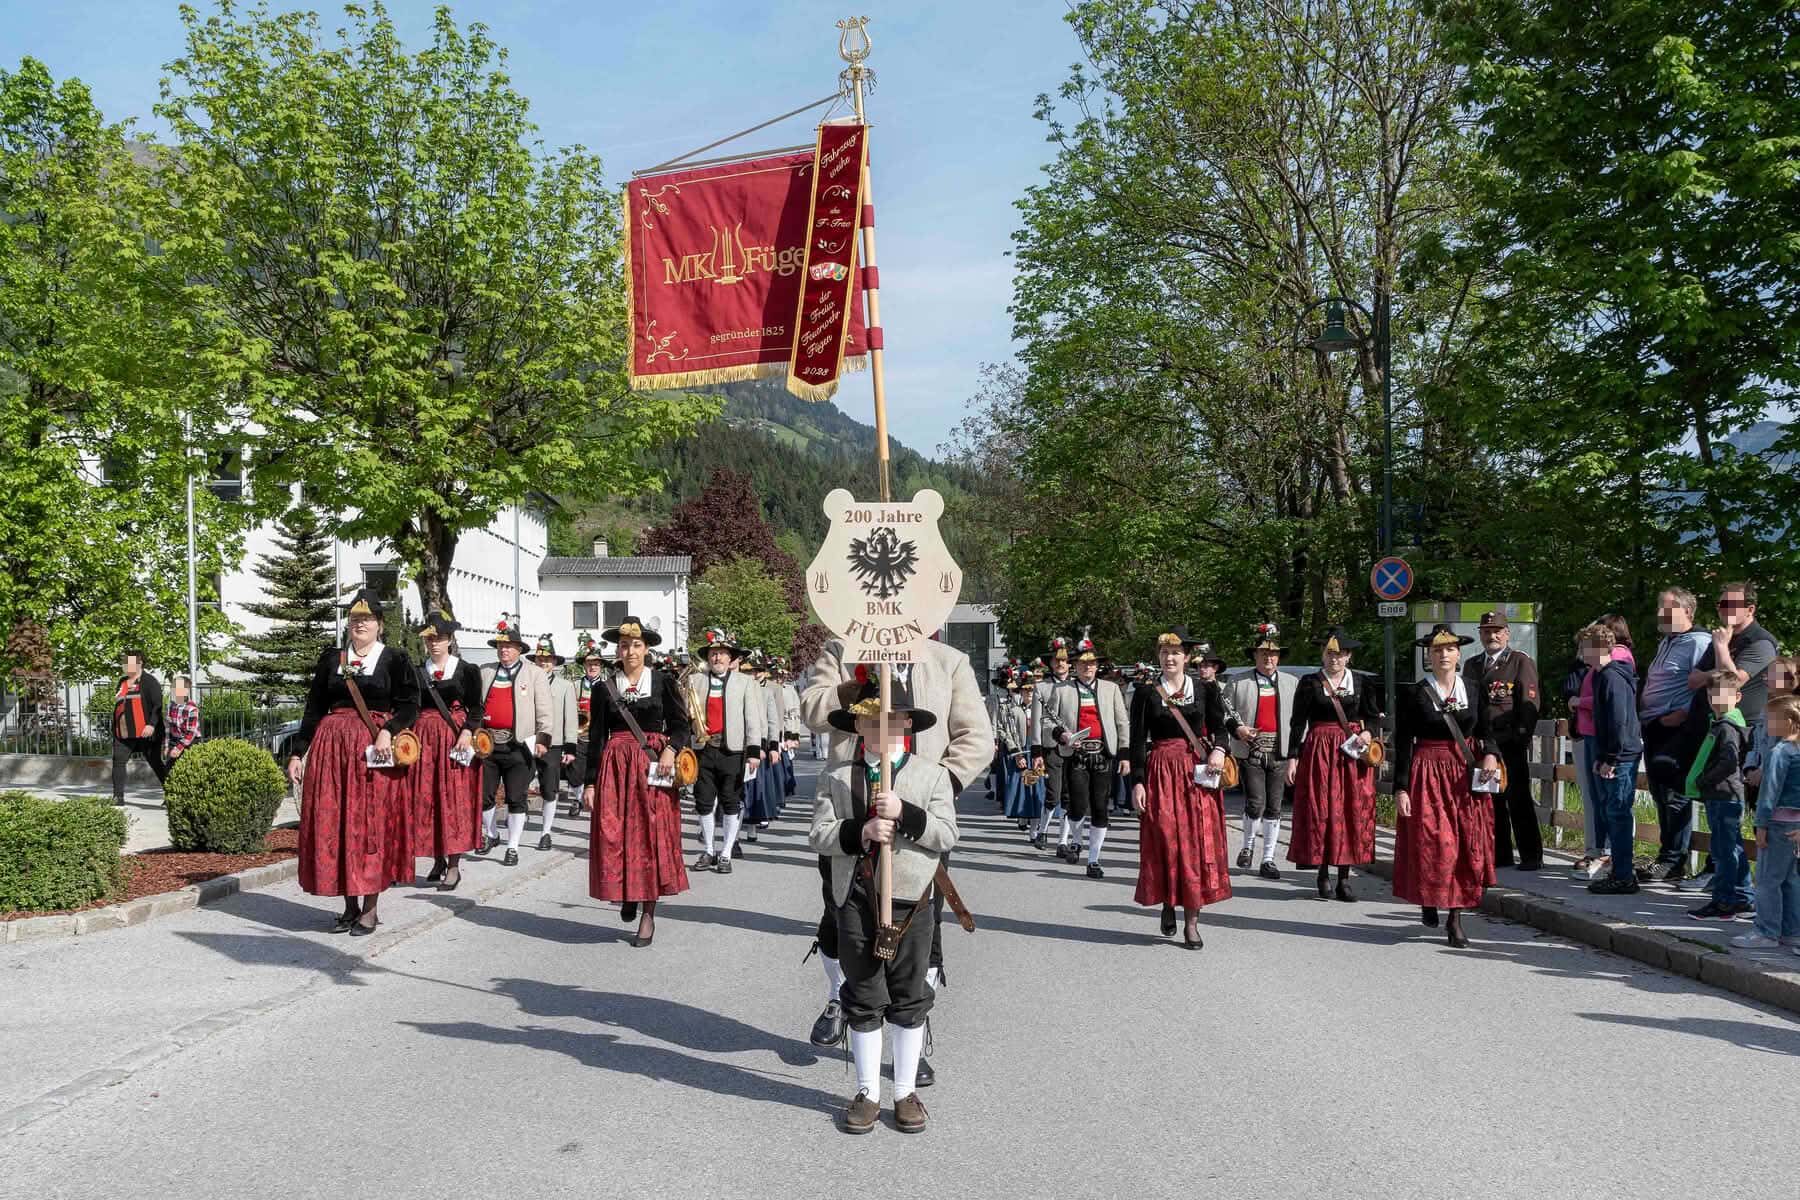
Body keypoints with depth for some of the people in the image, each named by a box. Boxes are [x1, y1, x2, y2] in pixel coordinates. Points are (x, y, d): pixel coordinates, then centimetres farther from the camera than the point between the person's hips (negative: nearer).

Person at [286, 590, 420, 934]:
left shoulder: (394, 660, 3)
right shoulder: (331, 659, 12)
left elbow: (409, 706, -4)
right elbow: (314, 709, 12)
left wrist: (388, 731, -21)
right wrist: (298, 752, 7)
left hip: (376, 750, -3)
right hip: (332, 748, 3)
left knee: (373, 824, -3)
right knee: (334, 825, 2)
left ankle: (370, 908, 6)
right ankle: (350, 905, 13)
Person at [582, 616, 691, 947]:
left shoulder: (663, 682, 4)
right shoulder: (606, 687, 8)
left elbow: (682, 725, 3)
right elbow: (597, 736, 8)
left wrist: (671, 749, -17)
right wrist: (591, 781, 3)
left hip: (653, 766, -1)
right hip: (614, 767, 1)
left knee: (652, 835, -2)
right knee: (613, 836, -3)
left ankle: (648, 913, 6)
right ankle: (627, 895, 23)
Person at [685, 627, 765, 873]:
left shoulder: (745, 682, 5)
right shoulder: (694, 680, 9)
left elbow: (753, 719, 1)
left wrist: (754, 751, -6)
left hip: (733, 751, -1)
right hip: (703, 749, 2)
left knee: (731, 802, 2)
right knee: (704, 802, 6)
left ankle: (727, 854, 11)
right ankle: (707, 851, 20)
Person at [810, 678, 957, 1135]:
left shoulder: (932, 774, 2)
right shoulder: (837, 776, 3)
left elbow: (946, 835, -6)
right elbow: (819, 836, -3)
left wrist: (904, 813, -19)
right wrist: (860, 832, -20)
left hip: (912, 901, 0)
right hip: (856, 901, 0)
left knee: (909, 999, 9)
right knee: (863, 1000, 9)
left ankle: (906, 1091, 23)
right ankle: (867, 1093, 22)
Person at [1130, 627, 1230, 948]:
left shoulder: (1205, 689, 6)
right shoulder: (1145, 693, 3)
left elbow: (1219, 726, 3)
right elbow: (1138, 740, 0)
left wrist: (1218, 749, -19)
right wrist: (1137, 782, -6)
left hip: (1198, 772, 1)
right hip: (1161, 773, -1)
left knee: (1198, 842, -1)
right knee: (1164, 841, -2)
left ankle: (1191, 921, 4)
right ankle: (1167, 904, 20)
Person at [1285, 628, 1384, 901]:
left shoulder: (1361, 684, 8)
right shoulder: (1309, 683, 2)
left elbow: (1374, 716, 12)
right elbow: (1298, 723, 1)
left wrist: (1367, 733, -10)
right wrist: (1293, 758, -4)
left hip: (1353, 754, 2)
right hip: (1319, 752, -2)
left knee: (1352, 812, 0)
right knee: (1320, 811, -3)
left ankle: (1344, 878, 6)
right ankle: (1323, 873, 10)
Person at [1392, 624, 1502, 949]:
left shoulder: (1473, 689, 7)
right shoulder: (1413, 694, -3)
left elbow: (1484, 730, 12)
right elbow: (1403, 744, -4)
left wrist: (1489, 754, -10)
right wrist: (1401, 788, -9)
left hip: (1467, 775, 3)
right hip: (1428, 774, -3)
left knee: (1469, 846, 1)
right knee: (1432, 845, -6)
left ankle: (1455, 918, 11)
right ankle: (1429, 903, 20)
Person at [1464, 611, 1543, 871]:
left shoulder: (1521, 661, 0)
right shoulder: (1473, 665, 17)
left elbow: (1530, 702, -6)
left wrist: (1522, 737, -13)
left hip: (1511, 742, -6)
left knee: (1518, 798, -2)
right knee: (1490, 798, 9)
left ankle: (1531, 856, 6)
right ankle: (1499, 853, 17)